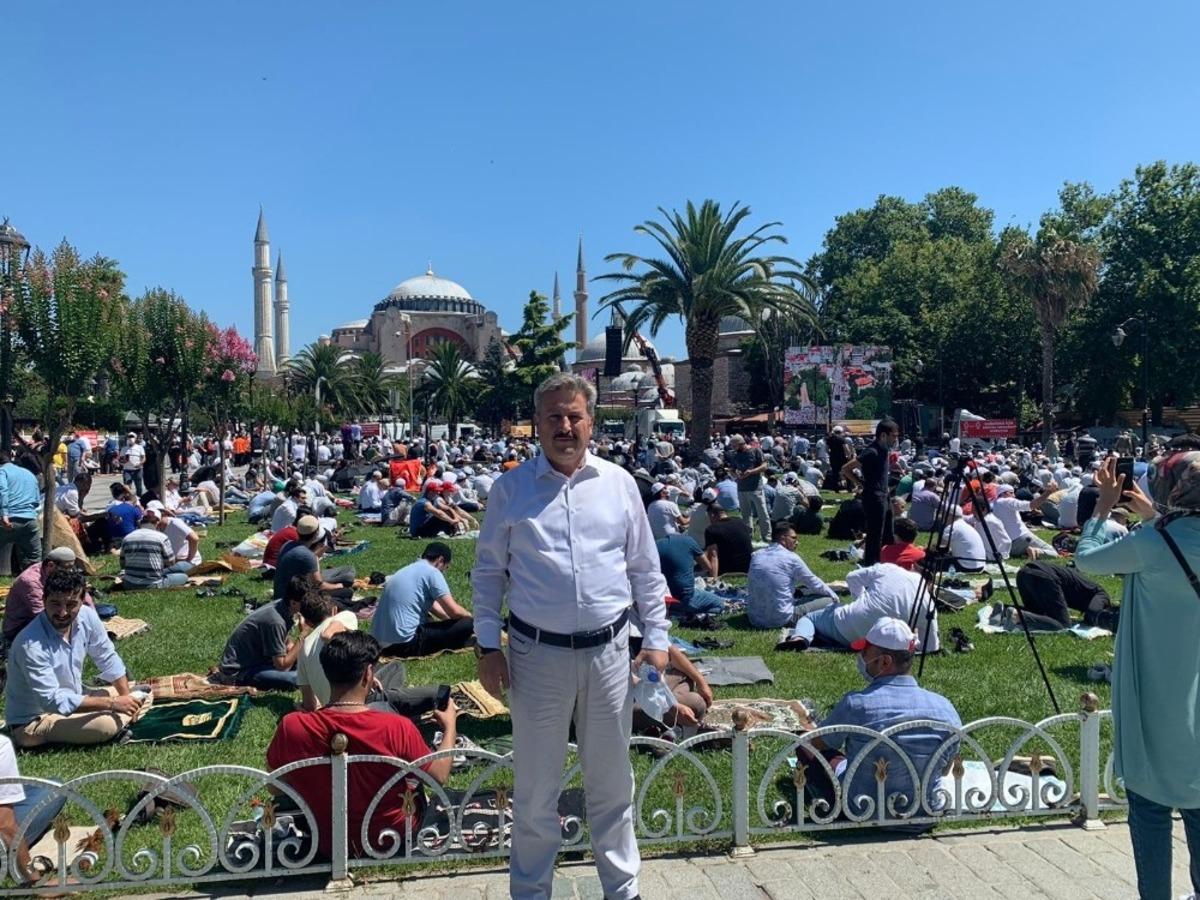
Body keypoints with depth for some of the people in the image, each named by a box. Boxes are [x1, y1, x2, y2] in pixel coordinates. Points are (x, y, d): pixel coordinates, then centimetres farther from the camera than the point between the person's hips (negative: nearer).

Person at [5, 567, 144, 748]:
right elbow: (53, 701, -31)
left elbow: (108, 659, 1)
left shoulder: (86, 616, -12)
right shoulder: (31, 645, -30)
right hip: (34, 721, -7)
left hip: (70, 700, 7)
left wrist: (127, 698, -7)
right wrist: (112, 703, -29)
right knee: (107, 725, -28)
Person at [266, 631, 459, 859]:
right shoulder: (397, 728, -29)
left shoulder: (292, 727, -24)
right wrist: (450, 726, 5)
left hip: (326, 843, 2)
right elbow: (439, 777, -11)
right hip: (394, 835, -1)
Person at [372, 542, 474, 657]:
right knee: (467, 624, -9)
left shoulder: (408, 569, 18)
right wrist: (471, 617, 10)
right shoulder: (432, 572, -8)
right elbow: (454, 611, -9)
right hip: (404, 643, -9)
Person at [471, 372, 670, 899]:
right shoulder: (511, 489, -2)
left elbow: (645, 568, 8)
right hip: (538, 654, -1)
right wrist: (488, 647, -2)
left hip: (609, 651, 2)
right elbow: (488, 573, 3)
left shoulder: (619, 483, 3)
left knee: (611, 781, 17)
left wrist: (656, 637, 4)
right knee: (535, 787, 12)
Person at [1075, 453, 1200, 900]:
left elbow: (1085, 558, -6)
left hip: (1154, 697, -6)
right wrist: (1153, 517, 16)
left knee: (1151, 806, 6)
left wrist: (1104, 505, 3)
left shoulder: (1153, 543, -19)